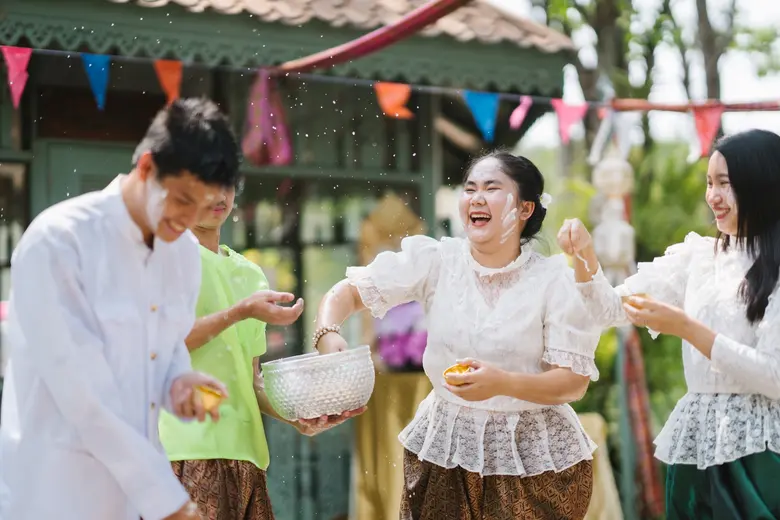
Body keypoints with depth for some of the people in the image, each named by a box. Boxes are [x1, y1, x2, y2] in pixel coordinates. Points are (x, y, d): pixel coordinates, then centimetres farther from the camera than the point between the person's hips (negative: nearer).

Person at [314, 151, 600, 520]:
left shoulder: (554, 280, -9)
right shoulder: (435, 260, -3)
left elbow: (575, 382, -11)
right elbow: (348, 292, -1)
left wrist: (503, 383, -27)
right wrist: (327, 334, -23)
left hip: (533, 457, -2)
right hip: (445, 448, 2)